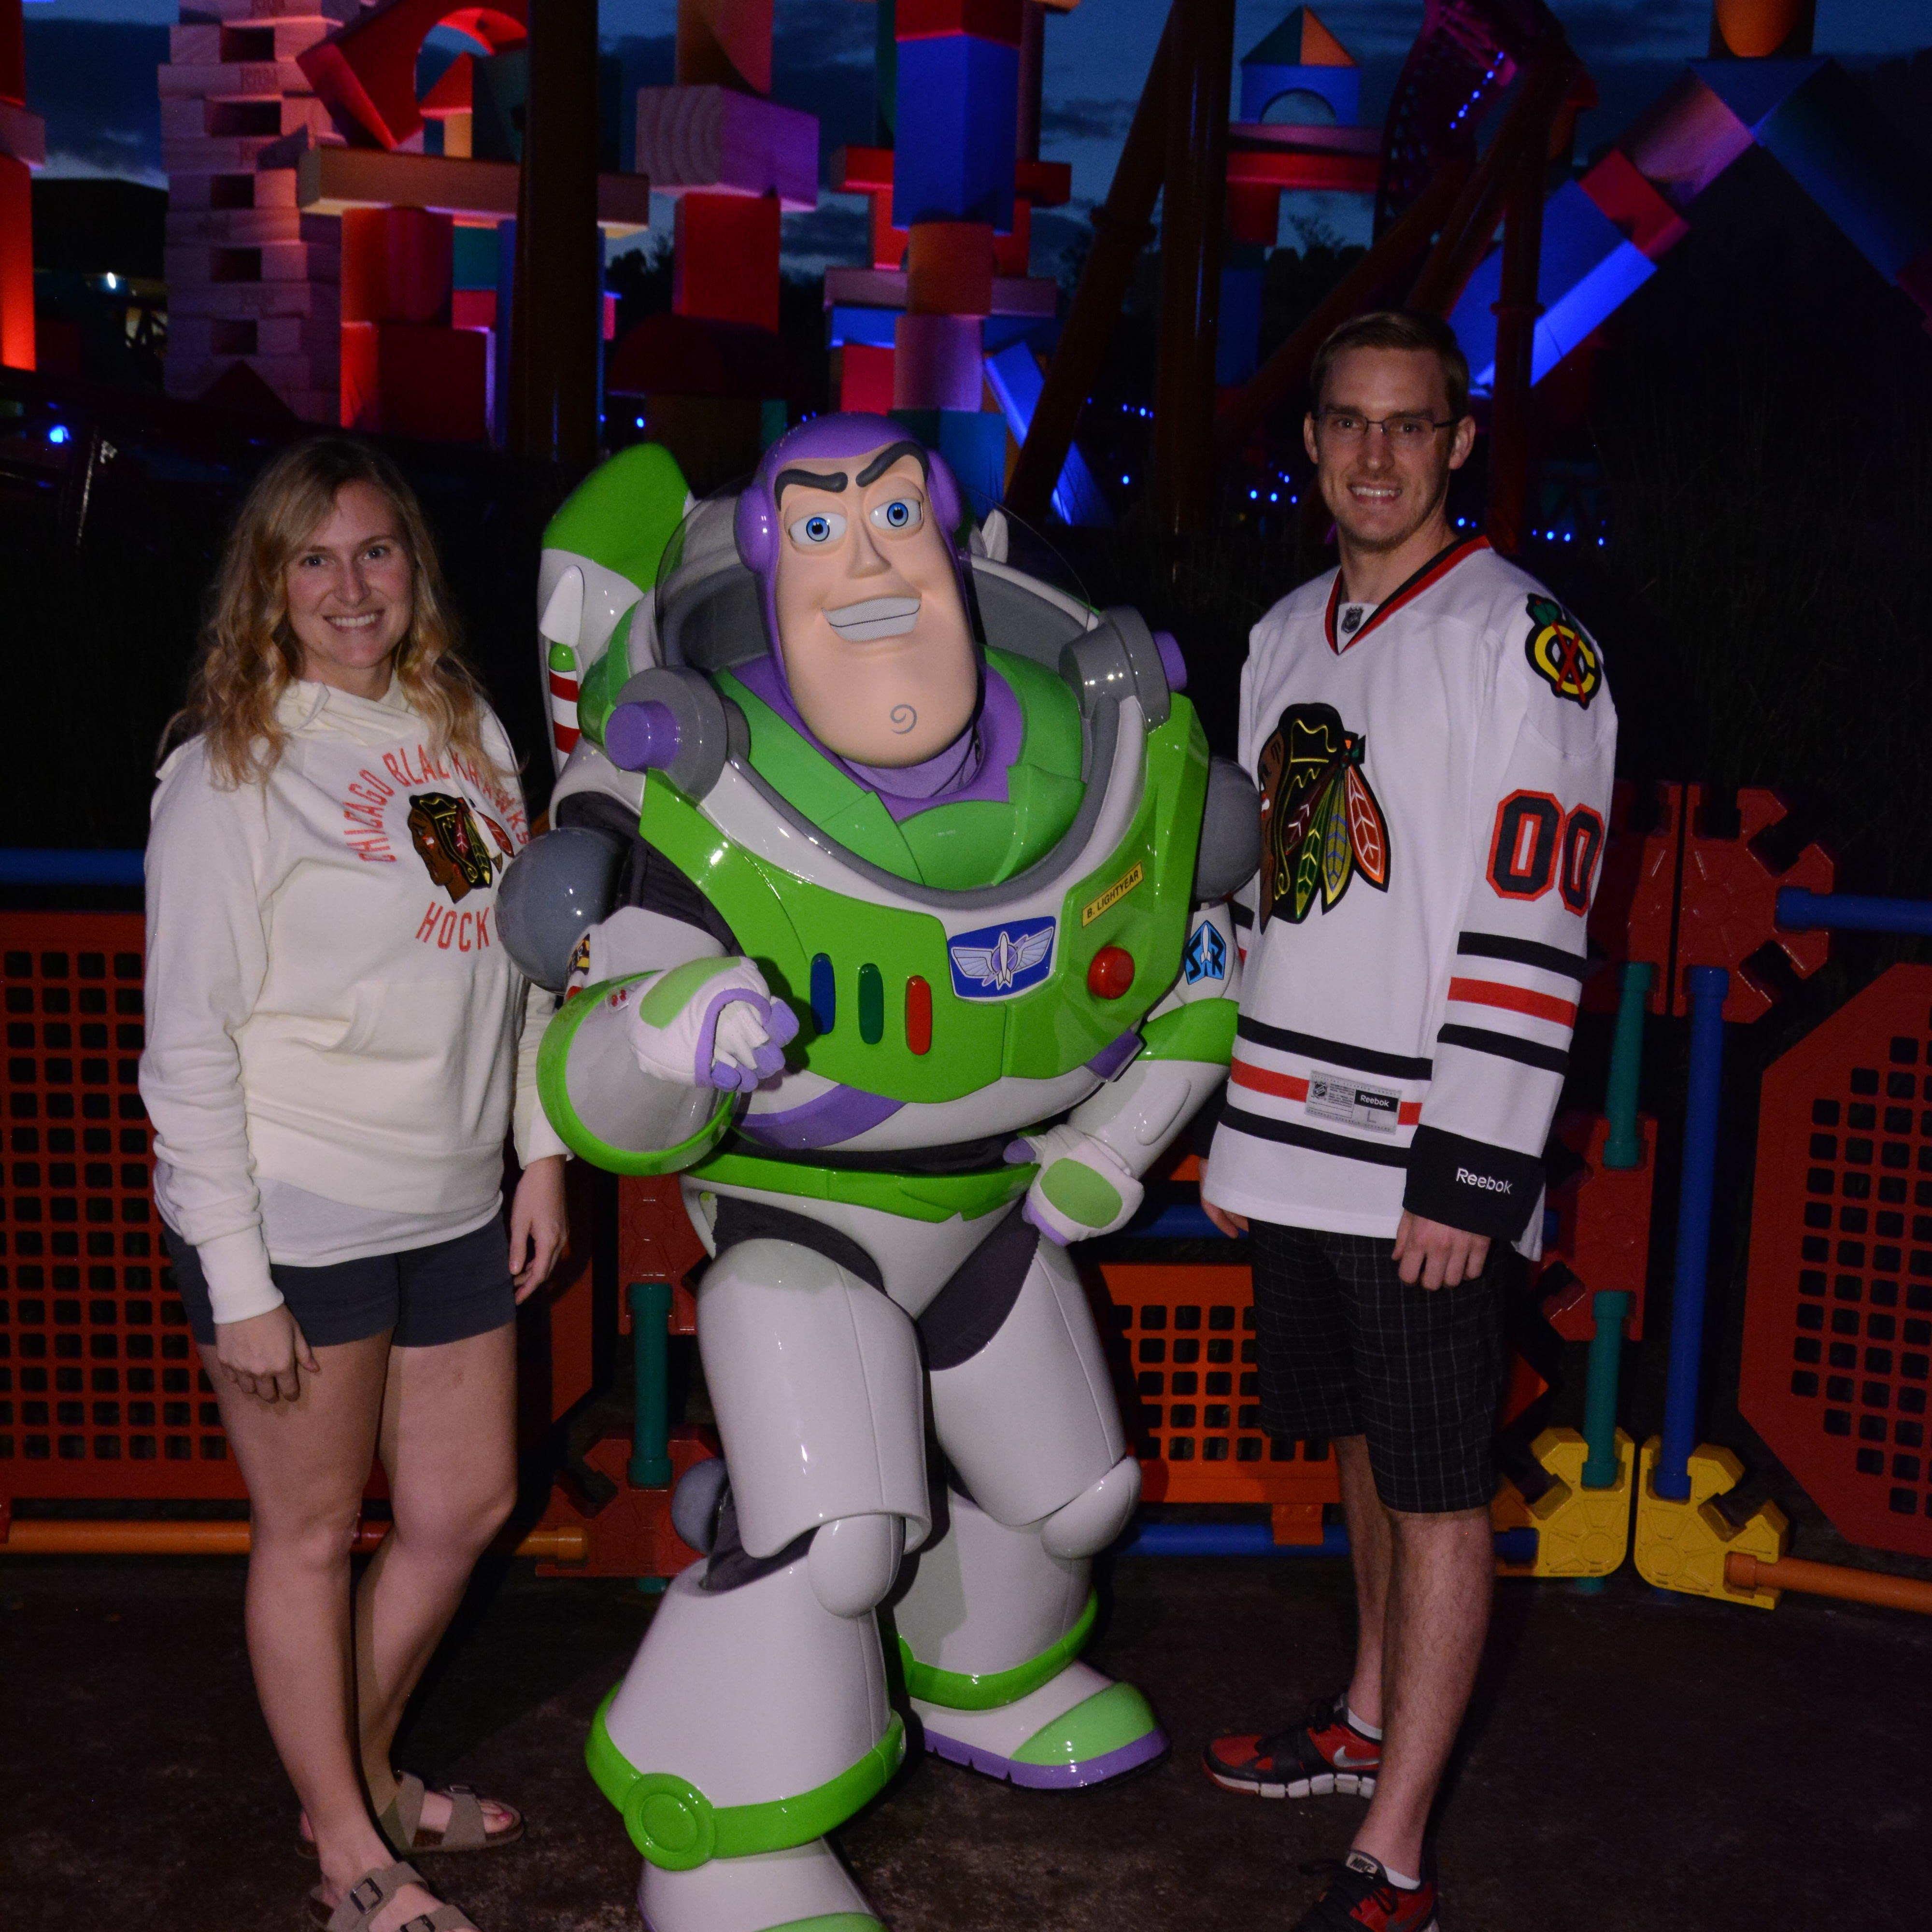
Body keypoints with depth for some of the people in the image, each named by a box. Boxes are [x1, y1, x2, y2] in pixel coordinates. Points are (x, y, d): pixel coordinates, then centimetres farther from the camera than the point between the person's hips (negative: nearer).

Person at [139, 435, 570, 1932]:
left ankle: (359, 1775, 39)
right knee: (311, 1533, 7)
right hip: (293, 1217, -6)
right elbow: (190, 1045, -11)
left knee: (466, 1506, 15)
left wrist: (542, 1149, 10)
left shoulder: (468, 728, 8)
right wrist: (238, 1282, -14)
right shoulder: (229, 769, -9)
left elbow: (517, 958, 15)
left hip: (450, 1205, 6)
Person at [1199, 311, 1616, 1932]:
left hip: (1428, 1160, -7)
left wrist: (1467, 1176, -19)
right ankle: (1371, 1719, 39)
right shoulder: (1285, 637, 13)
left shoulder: (1523, 636, -9)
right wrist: (1228, 1124, 17)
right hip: (1297, 1146, 7)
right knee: (1362, 1448, 20)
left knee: (1438, 1490, 1)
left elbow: (1533, 933, -15)